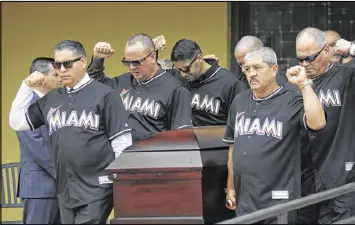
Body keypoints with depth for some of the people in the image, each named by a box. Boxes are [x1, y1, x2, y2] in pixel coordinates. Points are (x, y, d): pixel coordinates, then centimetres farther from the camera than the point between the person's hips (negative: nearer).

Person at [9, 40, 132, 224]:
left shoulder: (104, 94, -4)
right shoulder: (50, 99, 13)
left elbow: (122, 142, -5)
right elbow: (17, 123, 16)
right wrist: (27, 87, 7)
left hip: (96, 189, -6)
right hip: (65, 190, 6)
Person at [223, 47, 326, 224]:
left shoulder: (291, 102, -5)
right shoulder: (239, 102, 13)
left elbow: (317, 123, -25)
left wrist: (304, 85, -21)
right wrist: (230, 187, 18)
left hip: (279, 201, -5)